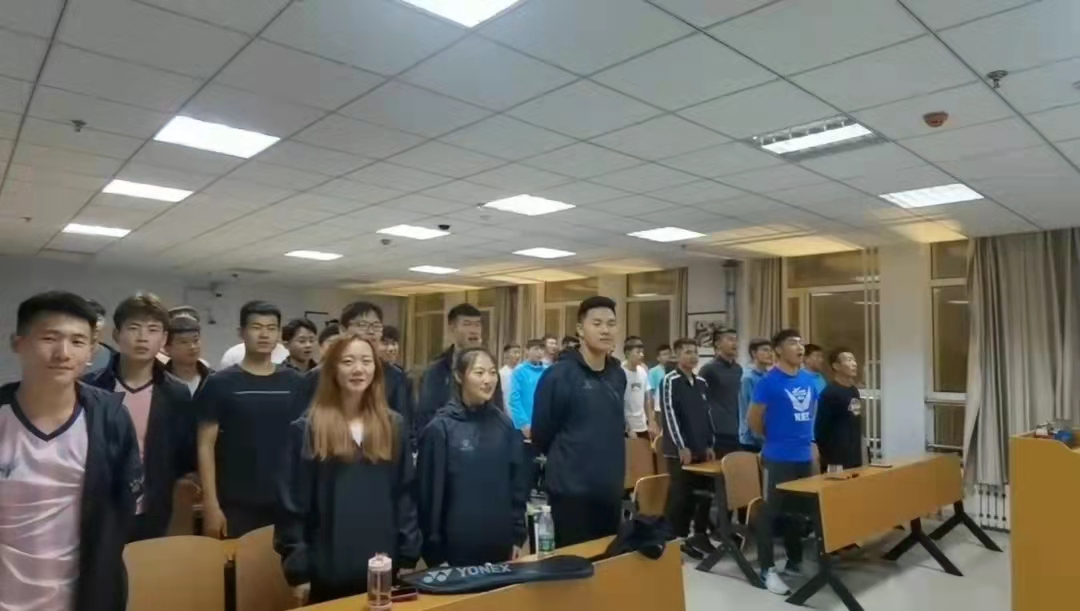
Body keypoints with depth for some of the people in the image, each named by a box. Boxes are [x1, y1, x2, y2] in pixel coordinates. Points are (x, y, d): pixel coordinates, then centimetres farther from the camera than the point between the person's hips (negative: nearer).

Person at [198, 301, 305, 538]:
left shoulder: (295, 383, 3)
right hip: (236, 504, -2)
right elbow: (206, 445, -4)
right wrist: (211, 504, -9)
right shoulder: (220, 384, -4)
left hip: (286, 502, 2)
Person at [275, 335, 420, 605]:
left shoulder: (394, 426, 4)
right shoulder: (306, 430, -5)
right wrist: (297, 570, -6)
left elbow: (405, 495, 6)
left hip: (382, 568, 3)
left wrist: (408, 558, 3)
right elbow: (292, 504, -4)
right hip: (328, 572, -2)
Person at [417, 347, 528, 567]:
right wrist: (435, 553, -6)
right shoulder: (440, 428, -11)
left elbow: (517, 483, 7)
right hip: (457, 547, -4)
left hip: (501, 545, 4)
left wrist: (518, 536, 7)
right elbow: (429, 493, -8)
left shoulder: (505, 424, 1)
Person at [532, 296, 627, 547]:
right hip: (572, 489, -6)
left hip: (611, 487, 6)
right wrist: (566, 462, 5)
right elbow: (541, 435, -7)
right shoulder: (558, 376, -14)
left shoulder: (618, 375, 6)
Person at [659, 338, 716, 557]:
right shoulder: (670, 381, -9)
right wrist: (682, 446, -17)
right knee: (680, 495, -1)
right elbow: (669, 415, -15)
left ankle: (700, 536, 21)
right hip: (679, 451, -6)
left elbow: (707, 415, 16)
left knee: (703, 494, 8)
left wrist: (709, 444, 11)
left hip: (700, 450, 6)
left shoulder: (701, 383, 12)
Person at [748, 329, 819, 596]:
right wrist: (773, 437, 4)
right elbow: (753, 419, -8)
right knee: (770, 511, 1)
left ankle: (795, 561, 31)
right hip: (777, 458, -6)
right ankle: (767, 569, 8)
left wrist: (808, 439, 15)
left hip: (804, 456, 7)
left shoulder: (809, 379, 6)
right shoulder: (769, 381, -13)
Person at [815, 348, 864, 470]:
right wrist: (827, 456, -14)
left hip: (855, 457, 8)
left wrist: (858, 450, 15)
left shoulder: (854, 391, 11)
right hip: (836, 459, -8)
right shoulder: (829, 393, -14)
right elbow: (820, 428, -16)